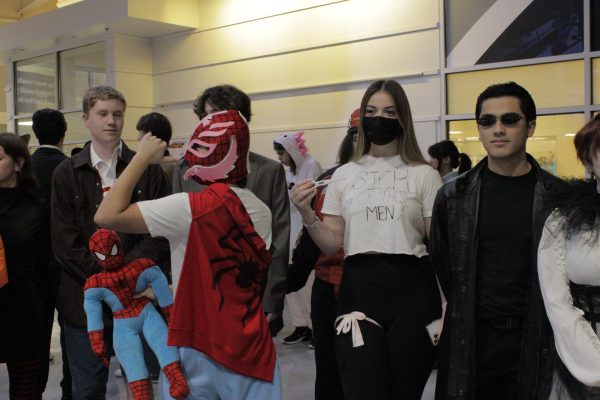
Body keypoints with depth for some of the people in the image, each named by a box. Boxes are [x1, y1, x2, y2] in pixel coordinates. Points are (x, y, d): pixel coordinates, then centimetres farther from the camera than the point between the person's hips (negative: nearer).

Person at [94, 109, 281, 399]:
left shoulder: (190, 208, -18)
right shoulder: (261, 211, 1)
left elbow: (107, 216, -19)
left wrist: (142, 158, -10)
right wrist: (171, 289, 17)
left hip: (200, 350, -5)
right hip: (252, 347, 5)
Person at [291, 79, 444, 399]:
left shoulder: (424, 175, 4)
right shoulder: (344, 175, 11)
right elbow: (331, 244, 10)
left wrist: (447, 305, -7)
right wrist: (306, 214, -8)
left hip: (412, 291, -1)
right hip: (358, 289, 1)